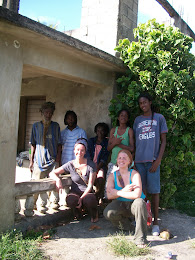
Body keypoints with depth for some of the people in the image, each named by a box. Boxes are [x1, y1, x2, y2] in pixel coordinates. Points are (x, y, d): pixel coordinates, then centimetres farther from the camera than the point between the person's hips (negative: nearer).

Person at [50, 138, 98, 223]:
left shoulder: (91, 165, -5)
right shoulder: (70, 165, -2)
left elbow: (90, 185, -7)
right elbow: (52, 173, 0)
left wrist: (82, 198, -20)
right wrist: (58, 179, -23)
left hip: (87, 193, -1)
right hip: (75, 193, 1)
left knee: (89, 200, -37)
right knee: (70, 200, -35)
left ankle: (94, 214, 2)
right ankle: (78, 212, 3)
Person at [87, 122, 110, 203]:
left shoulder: (107, 143, 8)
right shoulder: (91, 141, 16)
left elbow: (105, 158, 0)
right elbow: (88, 154, 7)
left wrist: (97, 167, -13)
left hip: (101, 165, -1)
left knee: (101, 177, -31)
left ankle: (99, 197, -14)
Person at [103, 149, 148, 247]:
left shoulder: (134, 174, -13)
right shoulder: (112, 176, -2)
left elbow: (137, 195, -27)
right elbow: (109, 195, -11)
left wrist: (117, 192, -21)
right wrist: (124, 190, -21)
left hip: (133, 205, -2)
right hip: (120, 205, 3)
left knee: (139, 202, -36)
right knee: (107, 213, -25)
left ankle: (140, 237, -22)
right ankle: (125, 223, 10)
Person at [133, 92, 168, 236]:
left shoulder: (159, 118, 6)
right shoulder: (137, 120, 15)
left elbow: (163, 141, 3)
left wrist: (158, 160, -7)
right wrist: (132, 159, 7)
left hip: (153, 159, -3)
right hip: (139, 160, 3)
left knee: (154, 191, -1)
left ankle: (156, 223, 8)